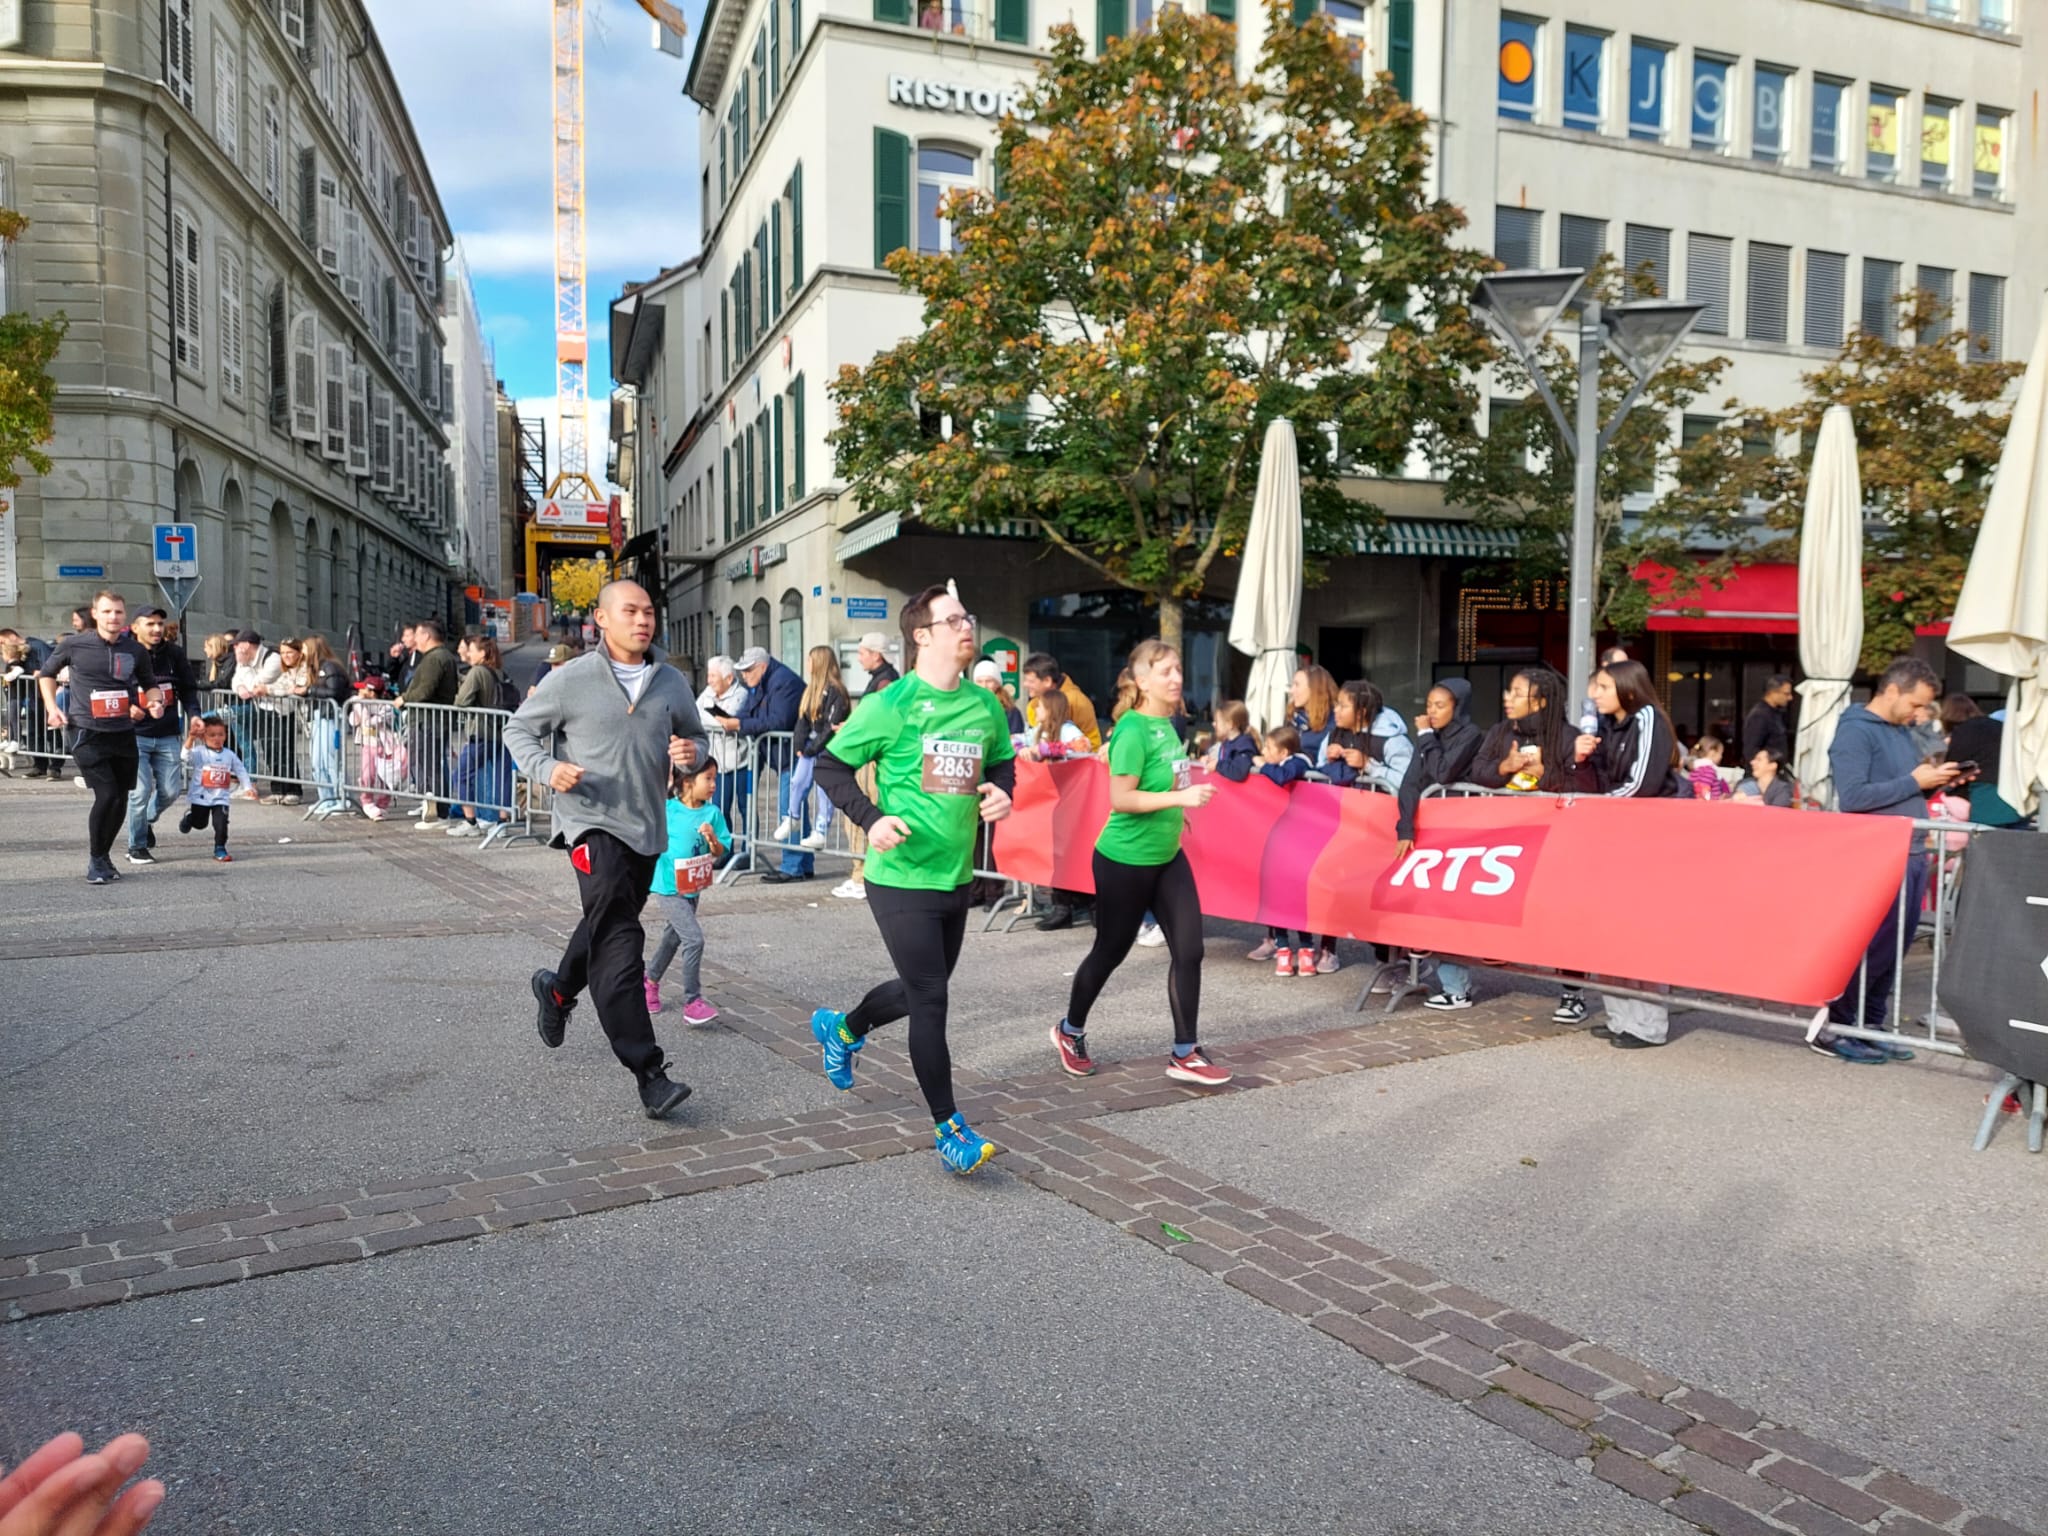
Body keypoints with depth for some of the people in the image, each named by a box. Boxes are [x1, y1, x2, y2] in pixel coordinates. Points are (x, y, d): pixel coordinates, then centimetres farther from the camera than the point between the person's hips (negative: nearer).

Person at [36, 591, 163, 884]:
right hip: (88, 735, -4)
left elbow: (149, 683, 19)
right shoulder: (74, 645, -4)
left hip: (123, 735, 4)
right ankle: (95, 861, 4)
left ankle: (104, 856, 29)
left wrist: (154, 701, -2)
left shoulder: (136, 650, 3)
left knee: (121, 800, 7)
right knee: (107, 795, -14)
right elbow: (47, 673, 13)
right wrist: (52, 707, 1)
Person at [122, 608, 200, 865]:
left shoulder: (174, 654, 4)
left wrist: (193, 714, -3)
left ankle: (148, 820, 37)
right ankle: (137, 847, 10)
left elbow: (188, 688, 12)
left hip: (167, 736, 3)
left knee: (171, 790, 4)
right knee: (141, 791, -6)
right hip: (134, 735, -3)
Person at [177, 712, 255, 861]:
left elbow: (241, 770, 11)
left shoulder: (229, 754, 3)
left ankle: (220, 849, 5)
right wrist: (191, 738, -40)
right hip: (199, 797, -2)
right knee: (199, 823, 11)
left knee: (221, 823, -8)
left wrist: (248, 787, 3)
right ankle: (189, 817, 45)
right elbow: (186, 756, -28)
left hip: (220, 797, 2)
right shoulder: (199, 752, -8)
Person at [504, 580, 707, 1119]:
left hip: (648, 829, 6)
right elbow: (519, 729, 4)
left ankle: (558, 988, 54)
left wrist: (692, 752, -7)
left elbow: (697, 736, 17)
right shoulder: (571, 679, -5)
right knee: (619, 942, -15)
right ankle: (649, 1074, -15)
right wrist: (547, 768, -15)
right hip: (593, 822, -6)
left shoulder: (672, 683, 6)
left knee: (606, 928, 23)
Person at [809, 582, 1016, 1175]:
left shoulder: (985, 705, 5)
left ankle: (841, 1028, 49)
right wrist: (872, 819, -20)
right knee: (930, 1000, -3)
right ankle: (948, 1128, 10)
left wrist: (1002, 793, -3)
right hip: (902, 878, -7)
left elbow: (1003, 763, 20)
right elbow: (830, 766, -6)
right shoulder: (893, 704, -13)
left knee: (921, 990, 20)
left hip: (956, 877, 7)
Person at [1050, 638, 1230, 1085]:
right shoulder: (1134, 731, -21)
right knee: (1110, 951, 9)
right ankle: (1070, 1031, 33)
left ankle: (1185, 1054, 11)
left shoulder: (1167, 724, 4)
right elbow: (1120, 798, -25)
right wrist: (1179, 797, -29)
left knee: (1189, 950, 1)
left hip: (1167, 857, 8)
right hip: (1125, 860, -8)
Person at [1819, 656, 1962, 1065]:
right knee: (1872, 948, -6)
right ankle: (1832, 1027, 4)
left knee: (1895, 949, 11)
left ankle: (1870, 1026, 20)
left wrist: (1935, 782, 3)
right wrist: (1914, 781, -17)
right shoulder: (1855, 731, -11)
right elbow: (1852, 797, -21)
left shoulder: (1903, 732, 15)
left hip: (1912, 855, 8)